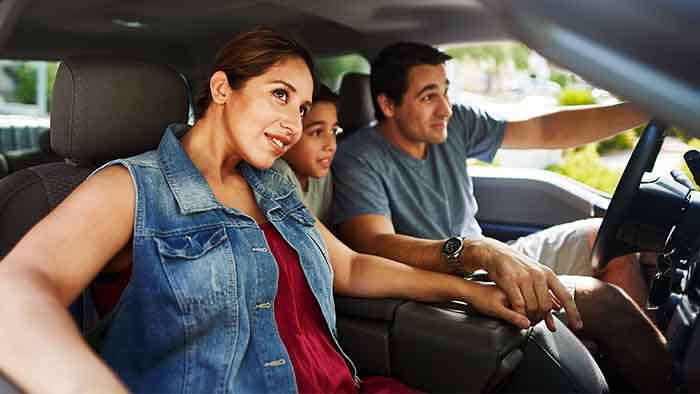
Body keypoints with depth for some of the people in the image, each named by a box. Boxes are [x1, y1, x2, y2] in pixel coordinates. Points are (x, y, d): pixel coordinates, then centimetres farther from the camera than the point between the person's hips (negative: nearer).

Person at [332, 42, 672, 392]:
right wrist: (480, 252, -46)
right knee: (602, 298, -20)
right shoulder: (357, 161, -17)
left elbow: (547, 131, 3)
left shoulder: (455, 125, 2)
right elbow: (375, 246, -32)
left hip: (488, 262, 8)